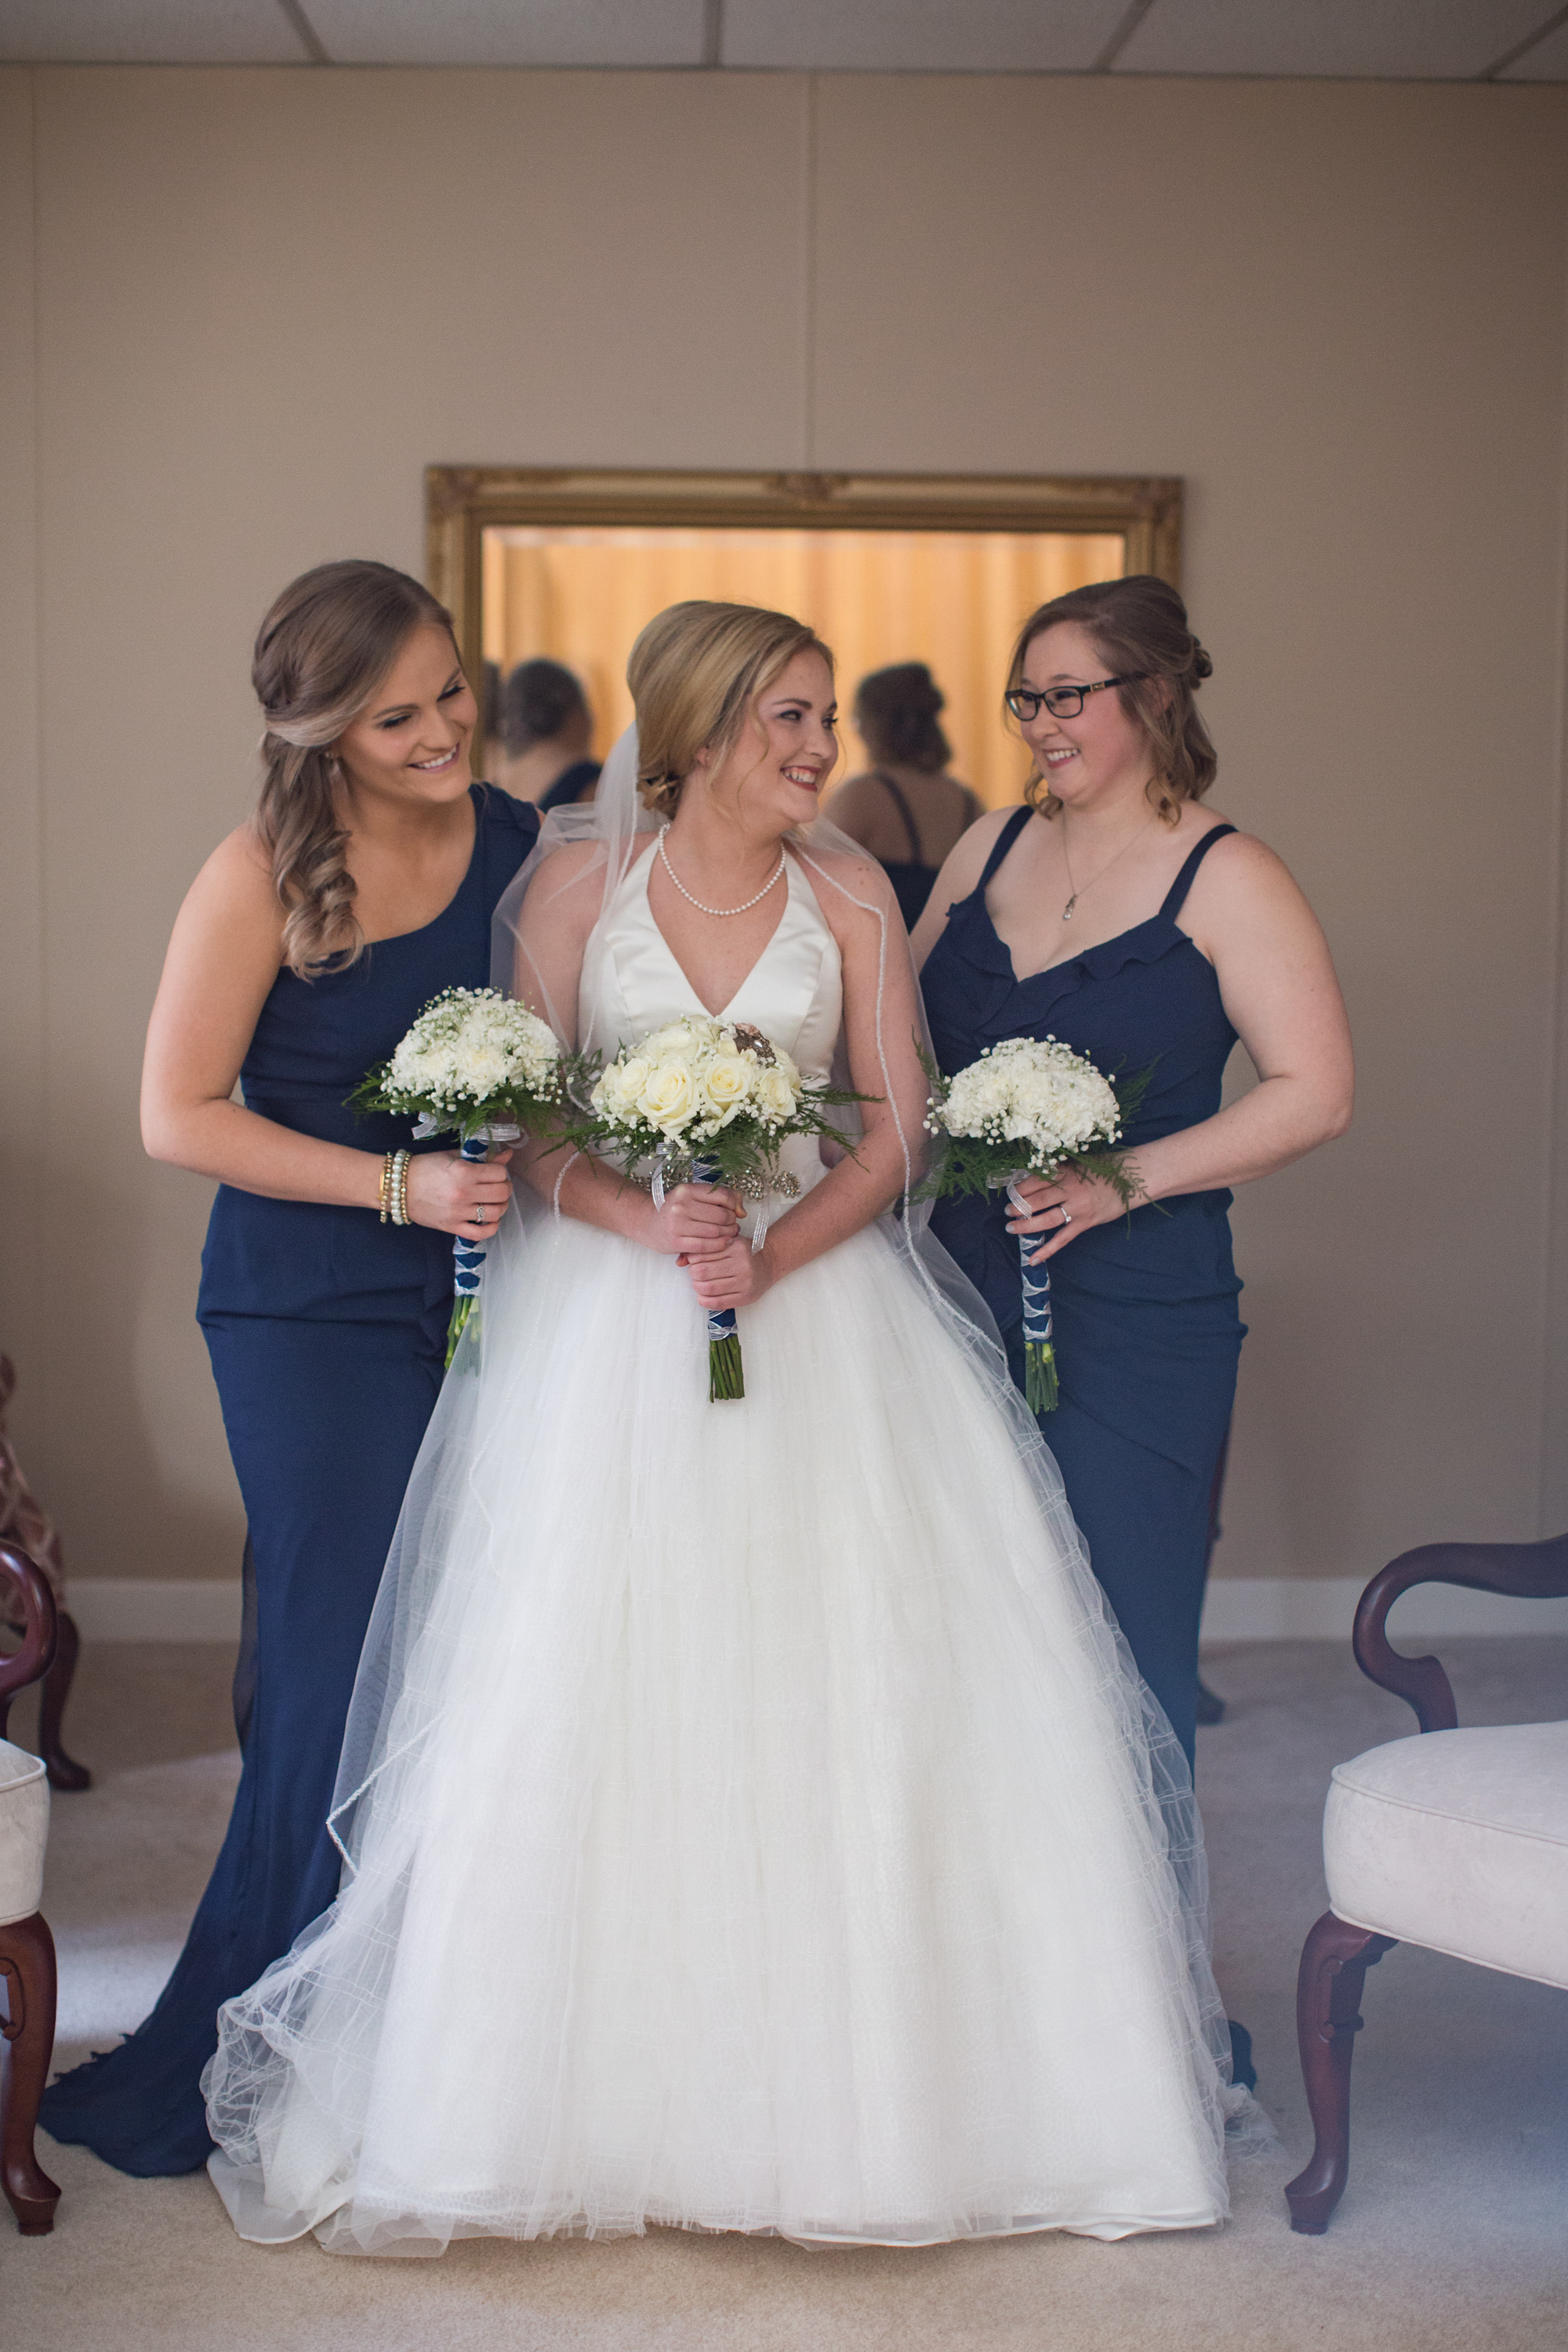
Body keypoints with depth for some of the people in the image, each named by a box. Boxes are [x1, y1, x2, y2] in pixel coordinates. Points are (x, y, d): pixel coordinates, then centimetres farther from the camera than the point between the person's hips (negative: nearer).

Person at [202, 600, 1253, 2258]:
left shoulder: (850, 893, 5)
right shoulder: (579, 878, 1)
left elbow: (894, 1133, 1)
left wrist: (769, 1257, -15)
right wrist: (653, 1223, -18)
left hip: (819, 1289, 1)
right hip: (609, 1306, -1)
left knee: (853, 1687, -3)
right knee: (598, 1692, -3)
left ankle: (847, 2088, 9)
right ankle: (611, 2086, 9)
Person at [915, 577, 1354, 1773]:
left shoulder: (1226, 878, -5)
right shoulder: (992, 847, 12)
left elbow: (1316, 1093, -10)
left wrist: (1126, 1179, -19)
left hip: (1134, 1310, -5)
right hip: (968, 1286, 5)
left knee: (1121, 1636, -1)